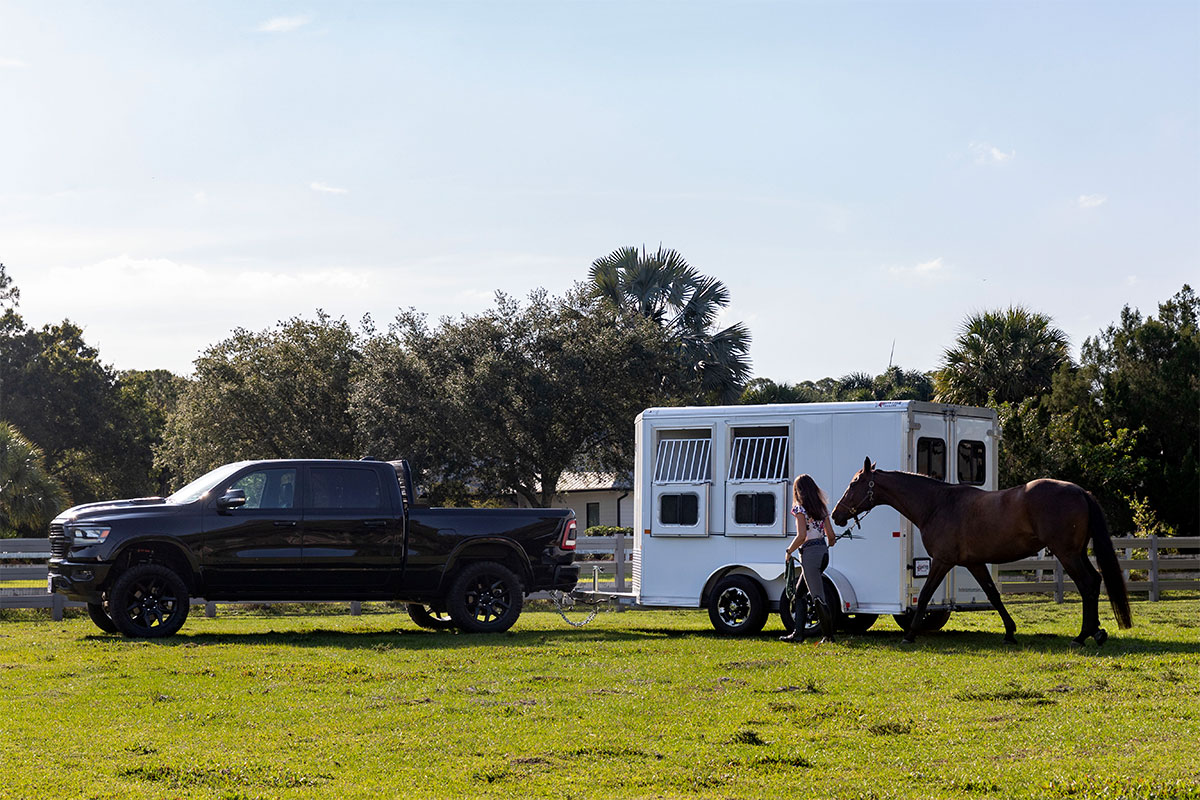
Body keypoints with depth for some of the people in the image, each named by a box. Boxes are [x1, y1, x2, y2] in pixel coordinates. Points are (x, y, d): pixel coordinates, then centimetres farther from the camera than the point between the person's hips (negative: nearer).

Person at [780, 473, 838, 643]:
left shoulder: (800, 508, -8)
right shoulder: (821, 508, 12)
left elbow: (801, 536, -18)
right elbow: (831, 535, 12)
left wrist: (789, 550, -4)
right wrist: (829, 546, 34)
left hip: (810, 553, -8)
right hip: (823, 552, 8)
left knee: (818, 597, -5)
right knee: (799, 592, 16)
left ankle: (828, 635, -4)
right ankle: (798, 633, 16)